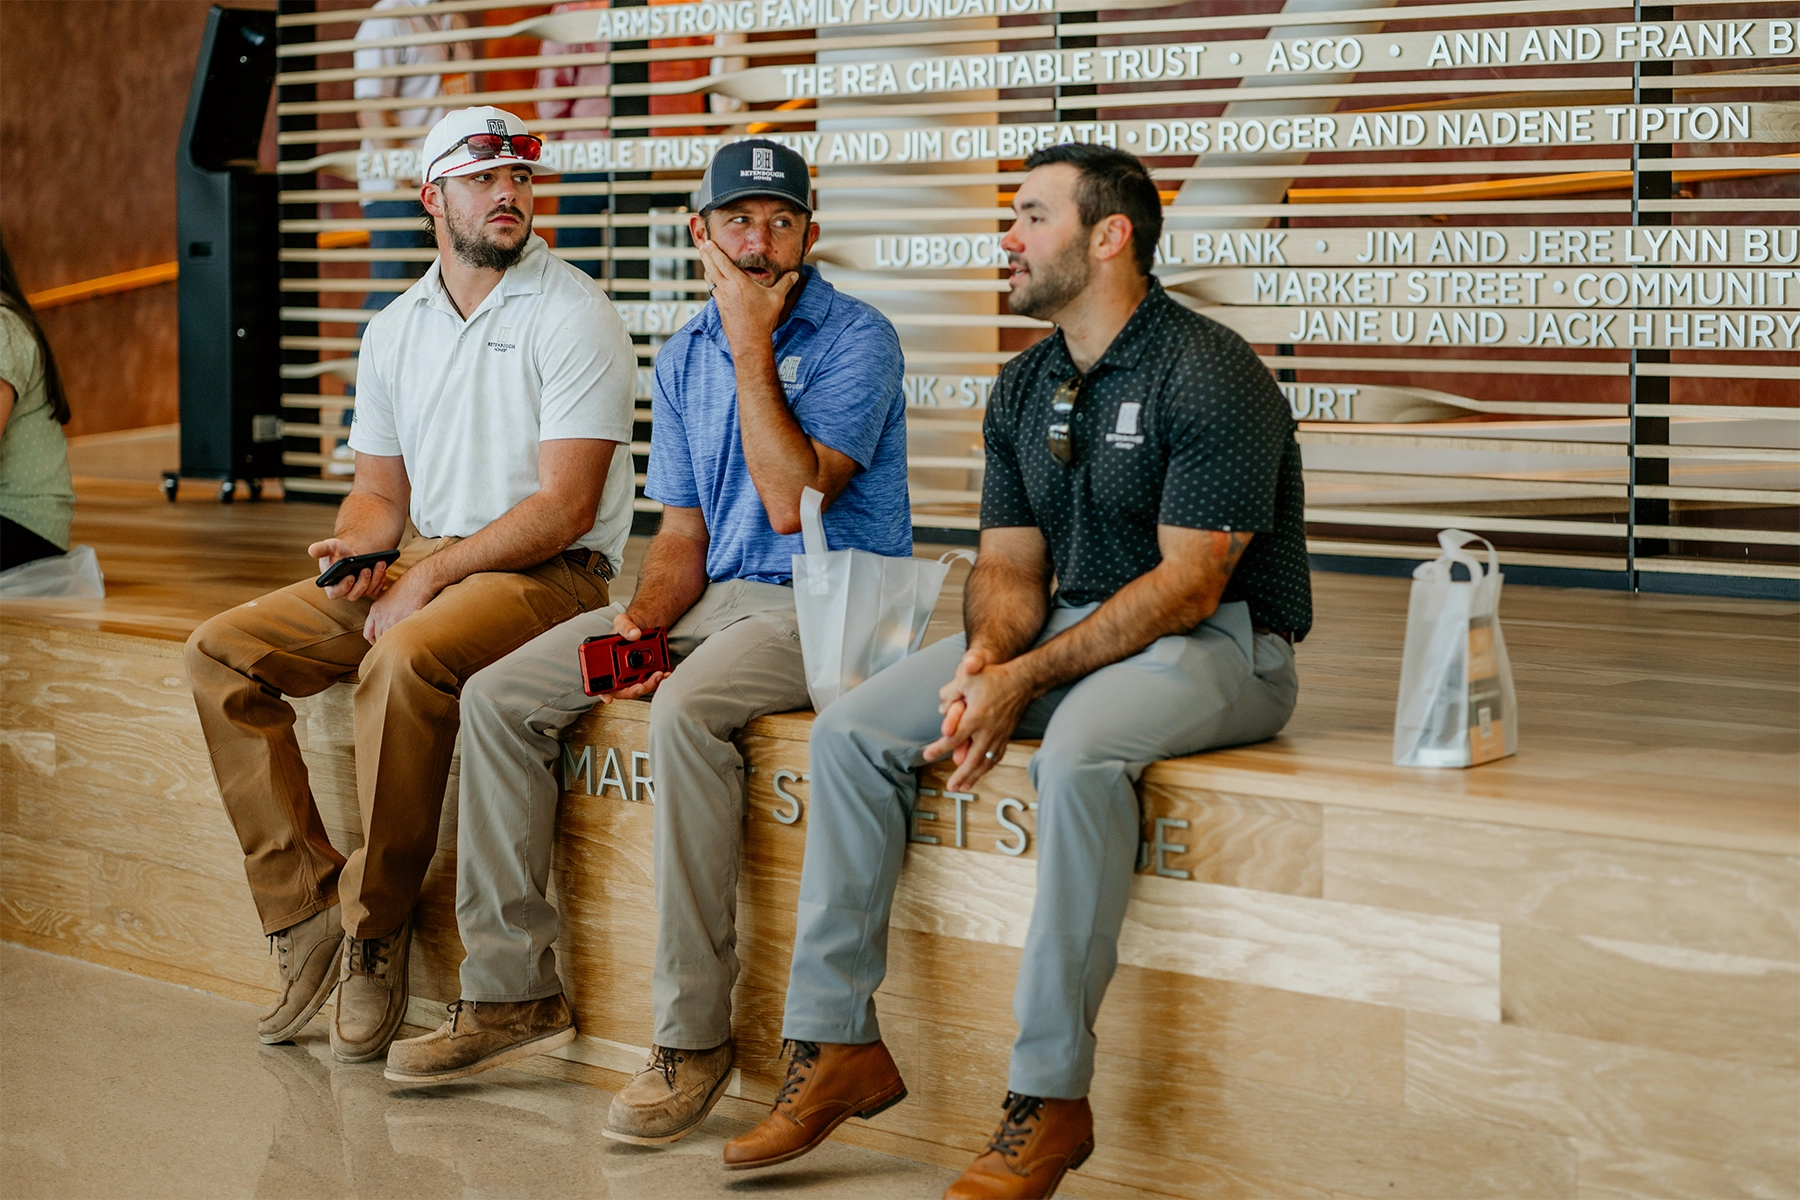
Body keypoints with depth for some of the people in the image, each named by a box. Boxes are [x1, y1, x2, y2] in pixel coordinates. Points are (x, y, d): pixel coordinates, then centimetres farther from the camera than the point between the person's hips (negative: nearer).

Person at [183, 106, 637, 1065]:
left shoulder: (573, 317, -9)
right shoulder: (394, 330, 13)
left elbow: (563, 508, -16)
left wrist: (428, 578, -18)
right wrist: (354, 548, -5)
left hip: (549, 573, -7)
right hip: (426, 565, 7)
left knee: (407, 658, -37)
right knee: (221, 652, -7)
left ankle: (374, 926, -22)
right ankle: (305, 906, -10)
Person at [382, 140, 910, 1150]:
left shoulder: (858, 339, -10)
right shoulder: (683, 357, 12)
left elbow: (792, 501, -21)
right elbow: (684, 536, 13)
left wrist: (753, 343, -17)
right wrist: (643, 618, -8)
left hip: (825, 607, -7)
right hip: (716, 597, 7)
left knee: (686, 710, -36)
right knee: (498, 697, -6)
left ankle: (695, 1037, -29)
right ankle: (511, 988, 1)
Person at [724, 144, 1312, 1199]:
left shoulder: (1210, 376, -15)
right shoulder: (1024, 389, 11)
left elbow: (1187, 586, -20)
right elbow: (1010, 564, 10)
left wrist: (1025, 679, -23)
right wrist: (987, 657, -14)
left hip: (1218, 645, -8)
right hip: (1071, 630, 8)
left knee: (1079, 751, -38)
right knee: (853, 731, -7)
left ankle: (1051, 1096, -31)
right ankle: (837, 1045, -5)